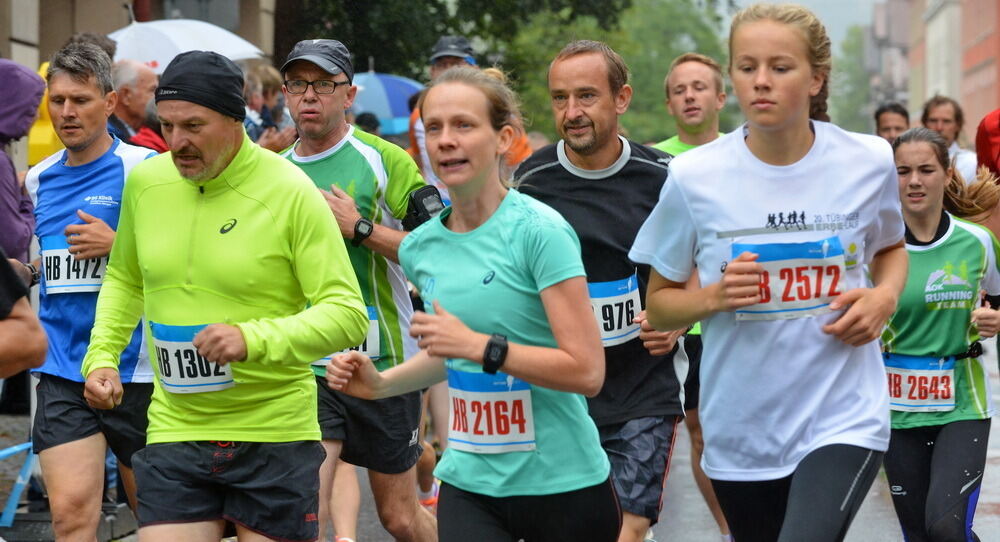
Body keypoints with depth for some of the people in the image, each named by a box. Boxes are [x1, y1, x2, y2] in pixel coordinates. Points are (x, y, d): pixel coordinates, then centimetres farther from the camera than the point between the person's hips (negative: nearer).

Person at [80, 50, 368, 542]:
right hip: (174, 431, 3)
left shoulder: (290, 193, -11)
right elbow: (125, 280, 22)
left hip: (275, 433, -3)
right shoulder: (144, 182, 3)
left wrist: (254, 339, -27)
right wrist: (101, 357, 7)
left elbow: (347, 314, -14)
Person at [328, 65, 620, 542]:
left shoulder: (539, 230, -13)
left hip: (561, 483, -4)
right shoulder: (420, 248, 6)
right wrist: (382, 383, 7)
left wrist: (480, 346, -23)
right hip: (469, 482, 4)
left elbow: (586, 371, -18)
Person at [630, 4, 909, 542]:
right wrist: (713, 296, -17)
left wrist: (884, 297, -4)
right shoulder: (694, 175, -7)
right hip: (741, 431, 2)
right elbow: (658, 305, 4)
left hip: (842, 420, -2)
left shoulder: (868, 161, -4)